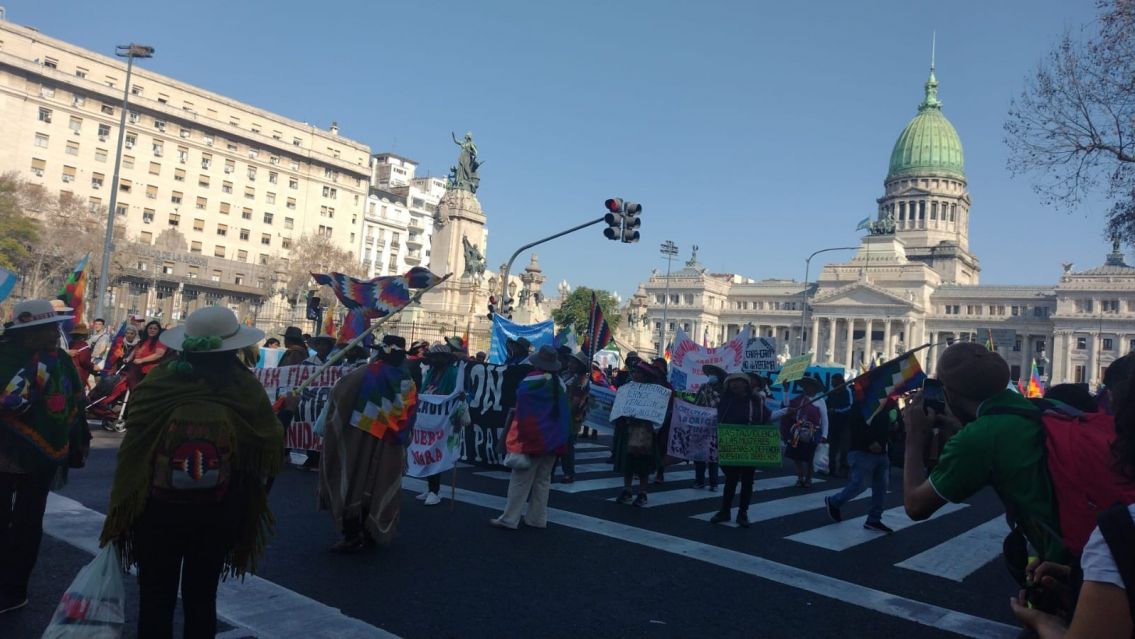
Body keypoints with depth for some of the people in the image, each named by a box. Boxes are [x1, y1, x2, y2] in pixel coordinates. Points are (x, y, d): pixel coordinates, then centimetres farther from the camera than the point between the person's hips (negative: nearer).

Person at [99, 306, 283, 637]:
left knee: (155, 598, 14)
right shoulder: (246, 389, -14)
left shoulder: (157, 384, -12)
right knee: (201, 598, 16)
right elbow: (270, 449, -7)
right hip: (217, 515, 0)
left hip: (159, 511, 0)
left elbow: (132, 448, -5)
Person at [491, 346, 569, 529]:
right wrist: (560, 438, 15)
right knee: (543, 480, 12)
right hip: (553, 438, 7)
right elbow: (565, 412, 10)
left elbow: (523, 412, -12)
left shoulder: (531, 382, -14)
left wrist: (518, 438, -6)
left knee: (520, 479, -2)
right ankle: (538, 518, 16)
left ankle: (509, 519, 0)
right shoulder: (560, 383, 6)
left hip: (533, 438, -6)